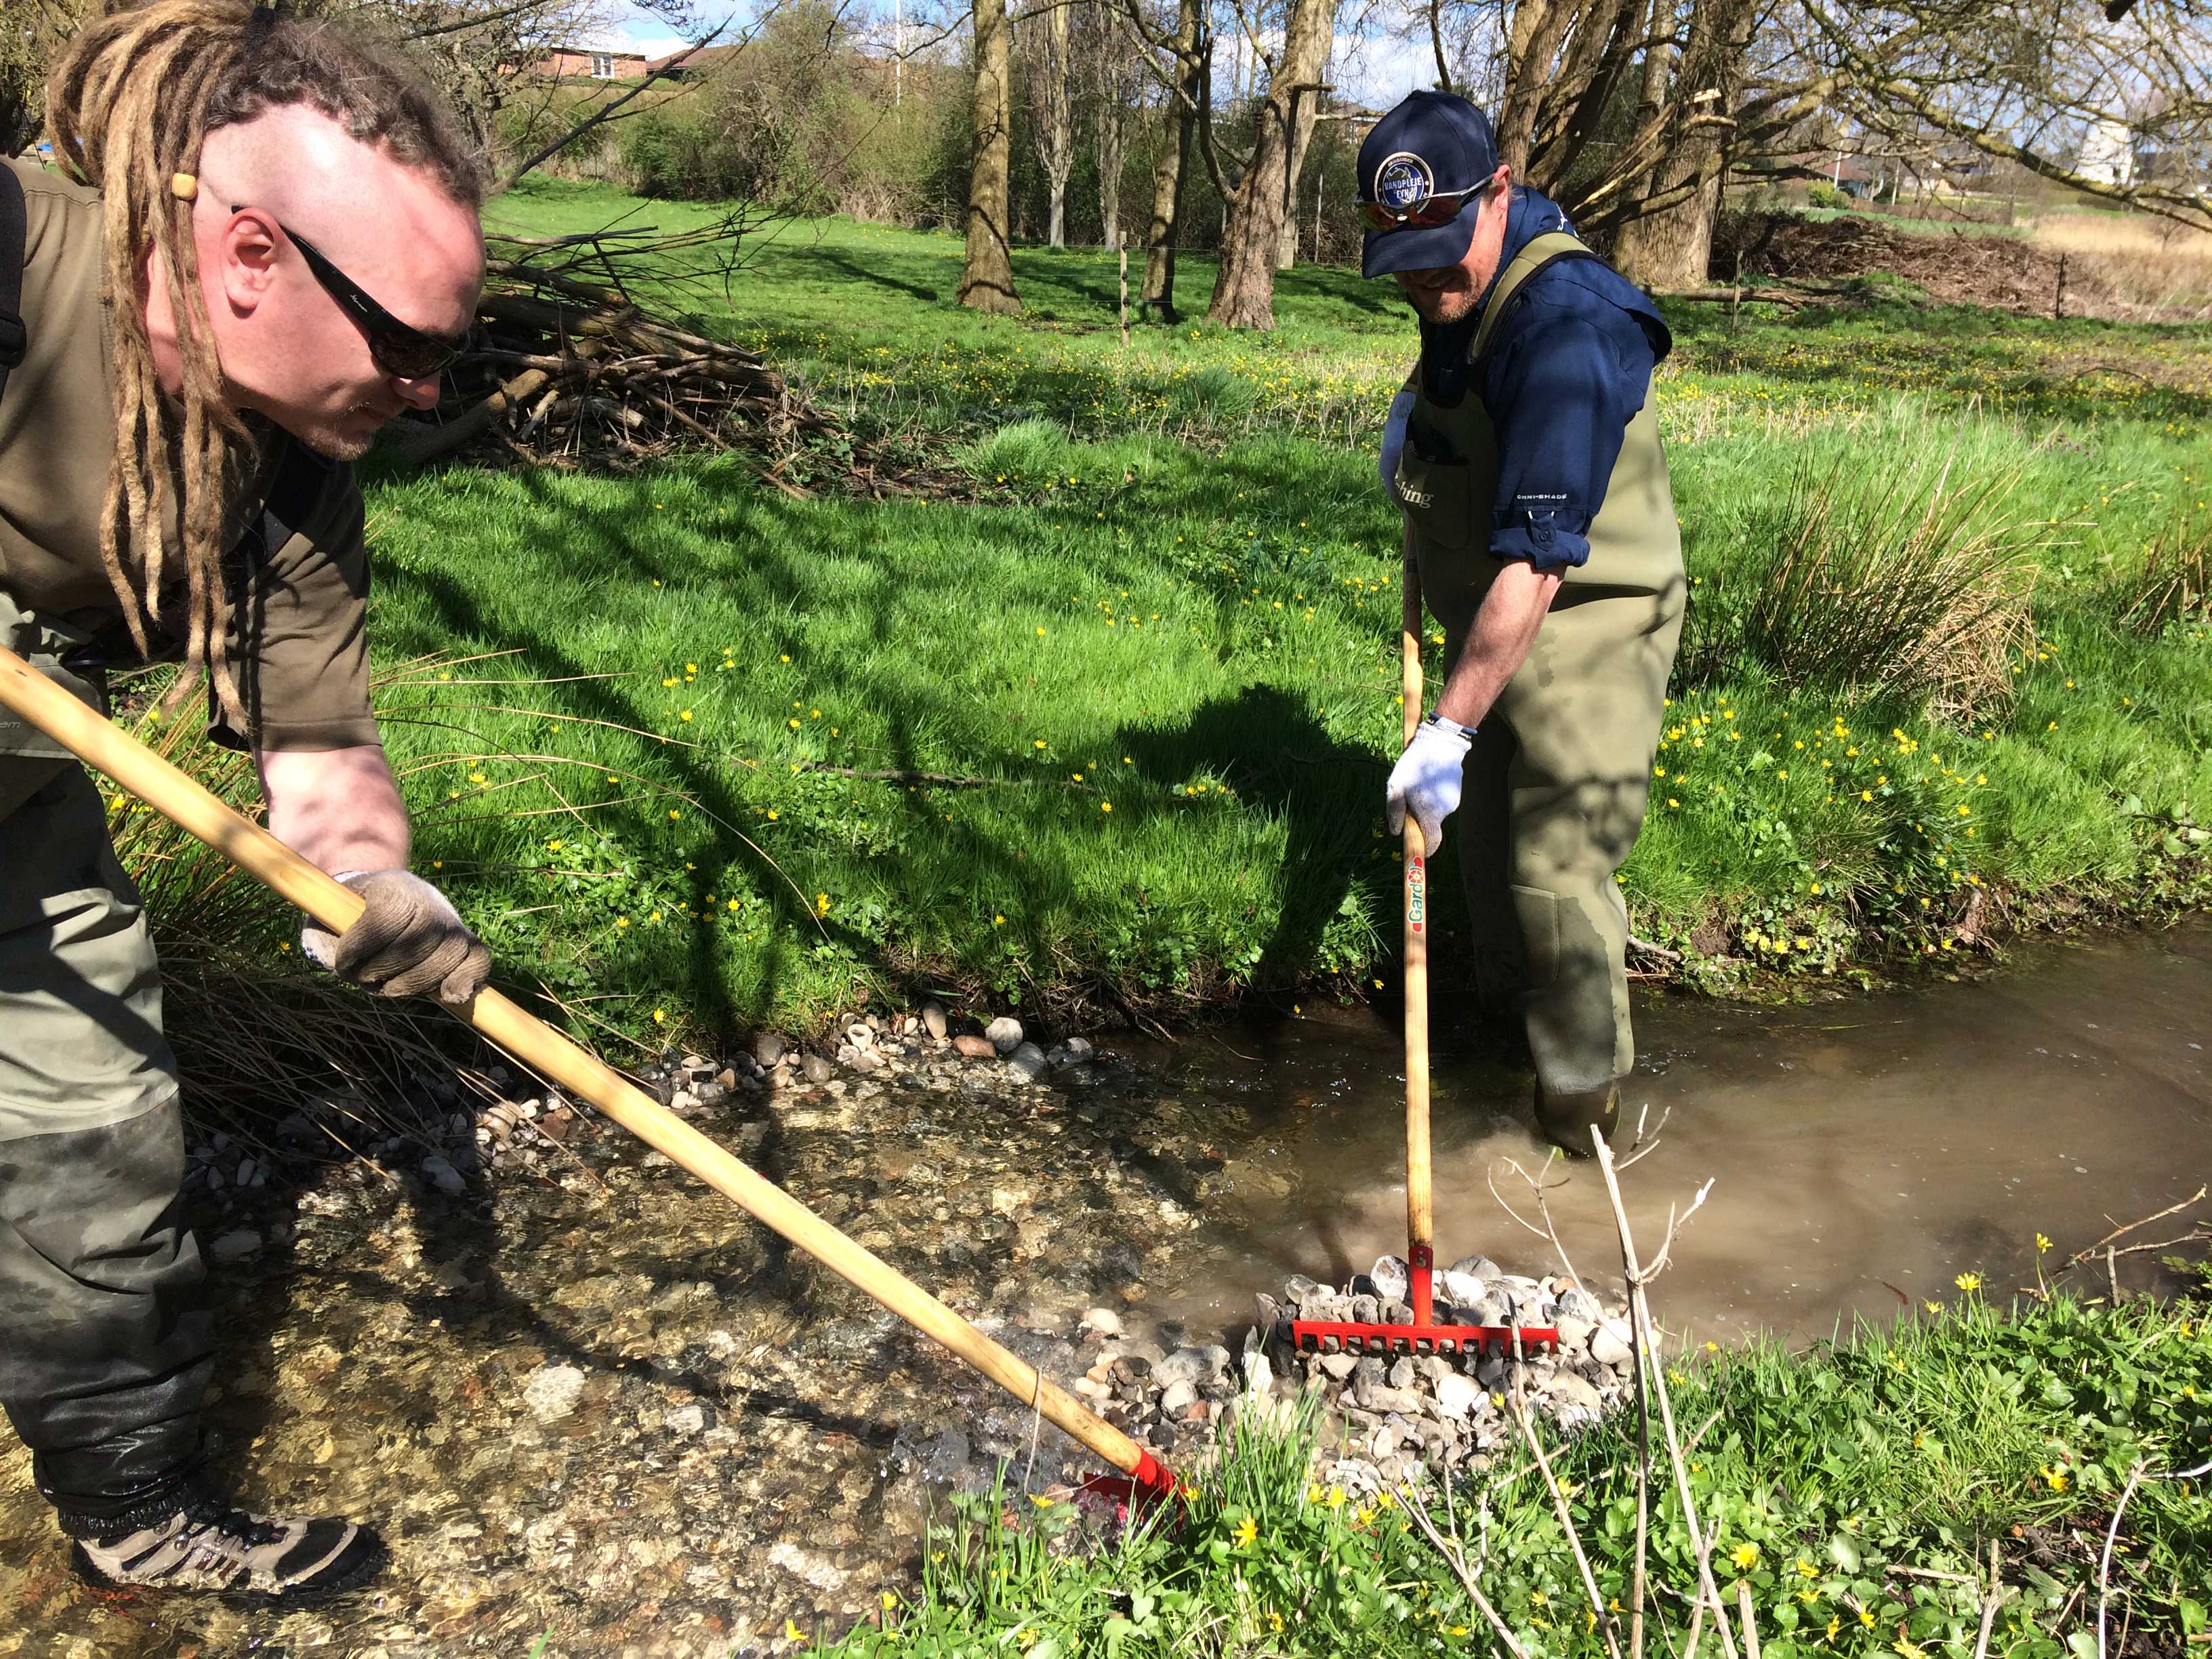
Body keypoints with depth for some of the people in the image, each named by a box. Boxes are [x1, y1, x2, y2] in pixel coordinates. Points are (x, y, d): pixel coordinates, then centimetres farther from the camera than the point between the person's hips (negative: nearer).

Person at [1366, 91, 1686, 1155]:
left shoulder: (1564, 329, -31)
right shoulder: (1464, 281, -1)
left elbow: (1536, 563, -37)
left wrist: (1449, 728, -38)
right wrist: (1416, 406, 9)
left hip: (1584, 636, -9)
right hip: (1484, 621, 9)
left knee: (1559, 865, -5)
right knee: (1487, 823, 21)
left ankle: (1584, 1080, 16)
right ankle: (1506, 986, 45)